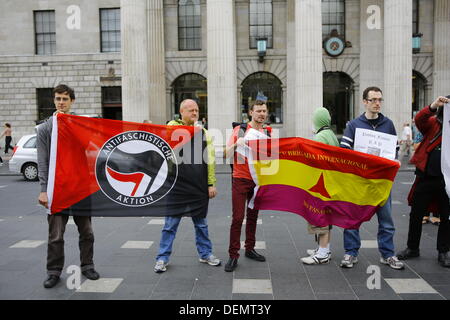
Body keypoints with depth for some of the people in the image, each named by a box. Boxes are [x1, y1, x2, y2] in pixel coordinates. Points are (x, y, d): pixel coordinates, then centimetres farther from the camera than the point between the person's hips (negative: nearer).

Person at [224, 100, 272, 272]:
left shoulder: (268, 132, 7)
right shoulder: (240, 130, -5)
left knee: (253, 216, 13)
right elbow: (227, 154, -10)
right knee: (238, 218, -5)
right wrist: (236, 144, -28)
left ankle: (250, 249, 27)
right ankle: (233, 256, 3)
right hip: (241, 180, -4)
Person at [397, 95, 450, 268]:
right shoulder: (433, 123, 3)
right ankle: (412, 248, 25)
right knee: (416, 214, 8)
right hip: (426, 177, -1)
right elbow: (419, 120, -17)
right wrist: (432, 107, -32)